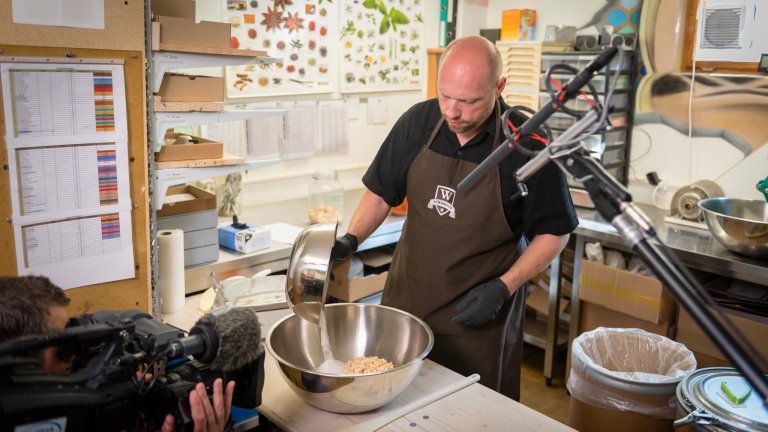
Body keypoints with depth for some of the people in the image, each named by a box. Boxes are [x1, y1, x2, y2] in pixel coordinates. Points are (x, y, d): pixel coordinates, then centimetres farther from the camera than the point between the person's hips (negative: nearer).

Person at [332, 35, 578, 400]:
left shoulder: (528, 147, -15)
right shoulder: (417, 123, -5)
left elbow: (553, 232, -6)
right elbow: (381, 193, 6)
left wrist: (503, 288, -15)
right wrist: (351, 240, -9)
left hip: (477, 318, -3)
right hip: (404, 302, 4)